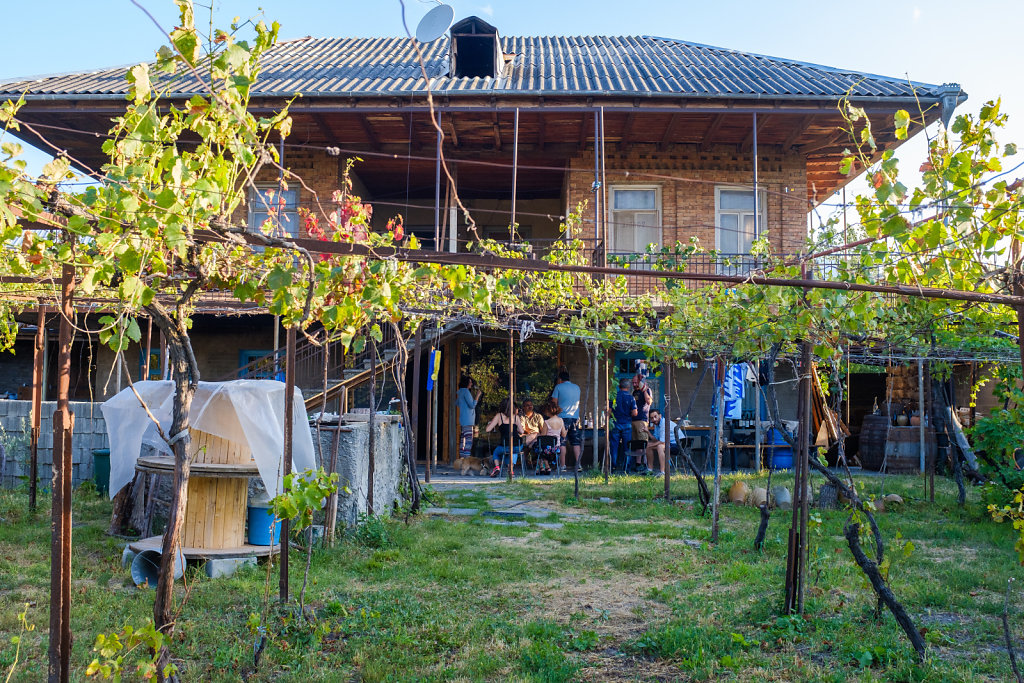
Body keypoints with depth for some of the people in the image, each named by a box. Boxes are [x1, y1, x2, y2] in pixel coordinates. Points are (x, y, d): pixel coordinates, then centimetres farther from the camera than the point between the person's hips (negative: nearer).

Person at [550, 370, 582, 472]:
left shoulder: (559, 387, -1)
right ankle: (577, 464, 6)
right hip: (575, 417, 4)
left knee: (562, 443, -2)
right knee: (576, 442, 8)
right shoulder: (577, 387, 12)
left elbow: (554, 403, -1)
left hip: (563, 417, -4)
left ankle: (562, 466, -4)